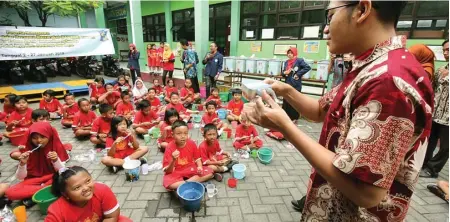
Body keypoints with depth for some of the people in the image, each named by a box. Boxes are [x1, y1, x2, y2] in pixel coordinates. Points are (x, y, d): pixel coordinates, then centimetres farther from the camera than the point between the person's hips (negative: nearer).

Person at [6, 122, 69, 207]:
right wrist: (22, 163, -25)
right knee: (10, 192, -24)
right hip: (34, 180, 1)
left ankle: (34, 197, -17)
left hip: (53, 178, -1)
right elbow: (20, 177, -7)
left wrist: (56, 161, -30)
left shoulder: (56, 148, -12)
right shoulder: (27, 151, -9)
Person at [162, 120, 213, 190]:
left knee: (209, 171, -14)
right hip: (176, 173, -3)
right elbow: (168, 171, -17)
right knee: (167, 182, -35)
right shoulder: (170, 147, -18)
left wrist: (200, 167, -17)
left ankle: (186, 183, -19)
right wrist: (173, 160, -36)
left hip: (191, 169, 3)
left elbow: (197, 158, 5)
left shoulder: (192, 143, -9)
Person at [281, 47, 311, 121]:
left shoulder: (299, 60, -6)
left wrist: (298, 74, -15)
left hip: (296, 85, -6)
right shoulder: (286, 62, 12)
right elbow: (283, 72, 17)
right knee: (286, 101, 8)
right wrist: (284, 73, -7)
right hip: (287, 85, 6)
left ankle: (294, 118, 13)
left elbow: (308, 67, -14)